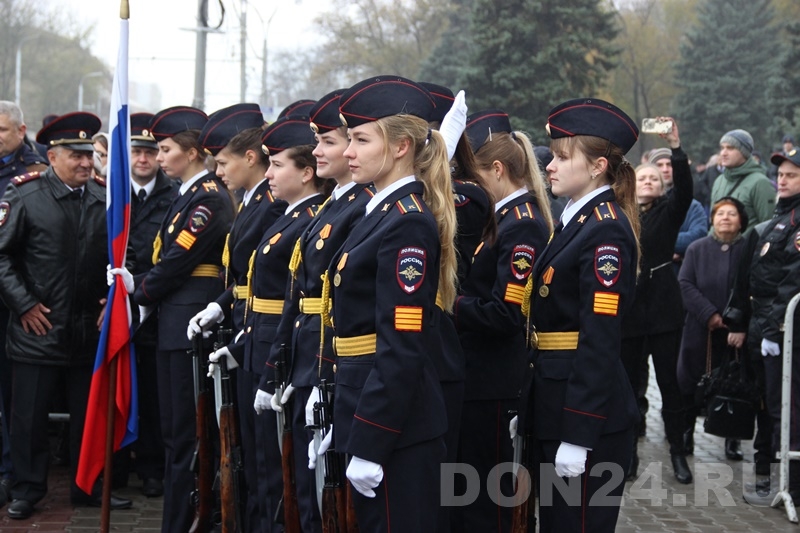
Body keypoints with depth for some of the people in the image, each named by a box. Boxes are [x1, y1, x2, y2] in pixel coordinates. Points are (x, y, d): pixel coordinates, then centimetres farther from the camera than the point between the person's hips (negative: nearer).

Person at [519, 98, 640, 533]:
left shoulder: (607, 232, -16)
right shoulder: (575, 220, 13)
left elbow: (600, 342, -20)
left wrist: (578, 435, -22)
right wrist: (527, 409, 16)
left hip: (588, 410, -9)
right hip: (555, 402, 9)